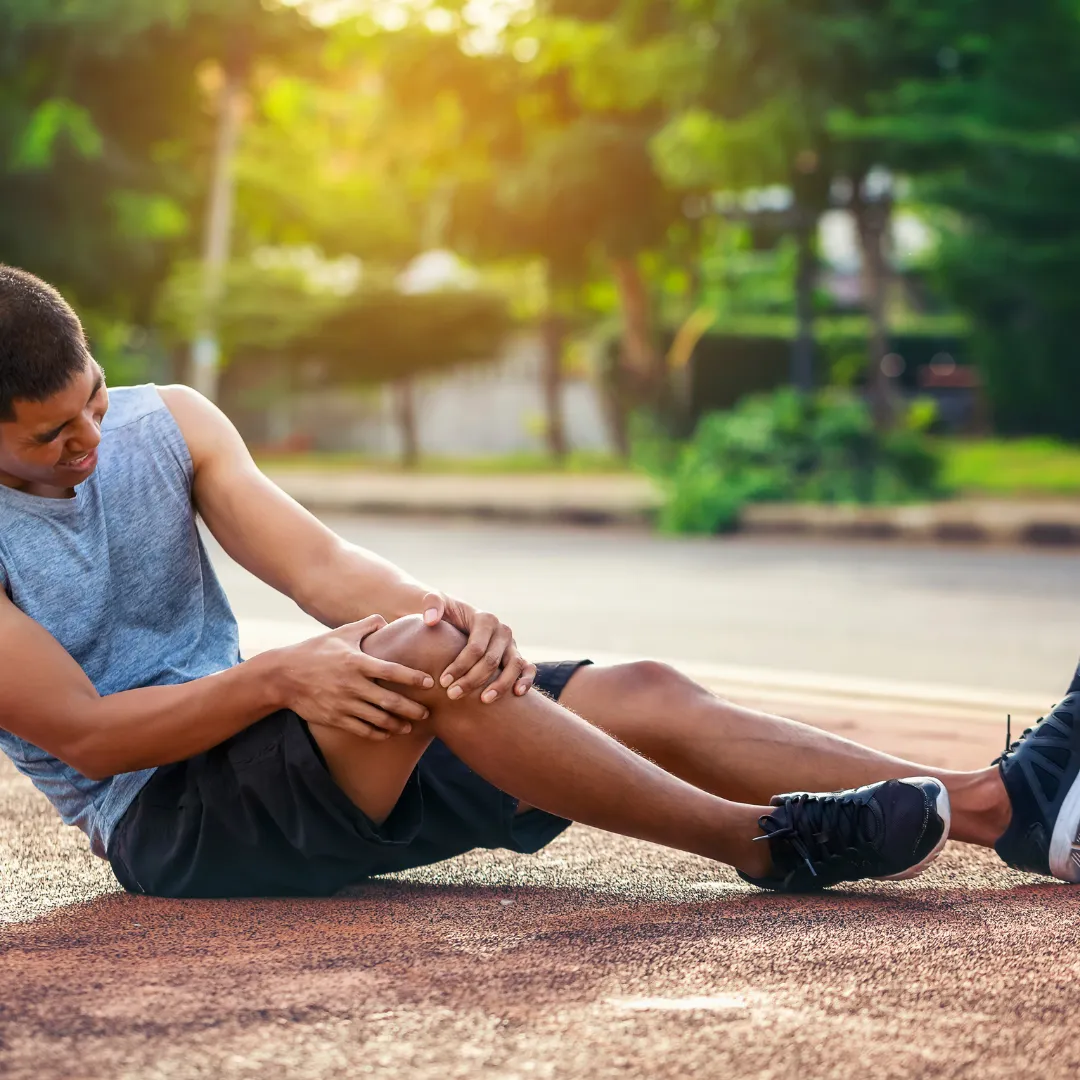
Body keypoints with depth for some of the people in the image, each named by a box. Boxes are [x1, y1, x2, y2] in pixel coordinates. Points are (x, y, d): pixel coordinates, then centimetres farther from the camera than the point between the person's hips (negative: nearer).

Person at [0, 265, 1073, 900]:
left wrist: (448, 613, -25)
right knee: (421, 655, -34)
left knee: (644, 697, -11)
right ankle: (772, 842, -27)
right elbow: (87, 734, -16)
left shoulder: (167, 421, 6)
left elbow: (319, 564, -3)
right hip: (162, 821, -6)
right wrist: (279, 678, -29)